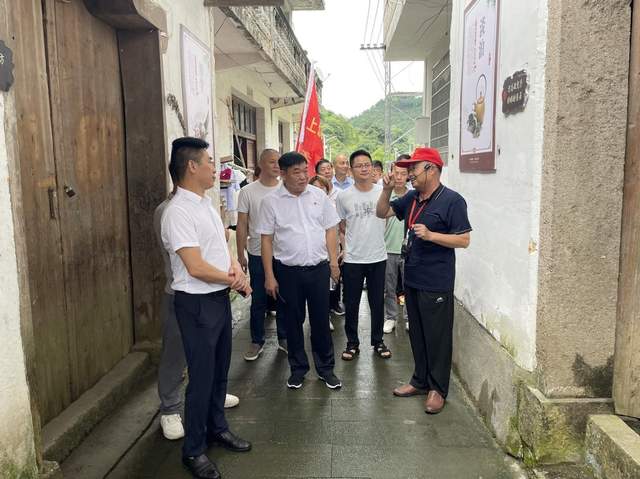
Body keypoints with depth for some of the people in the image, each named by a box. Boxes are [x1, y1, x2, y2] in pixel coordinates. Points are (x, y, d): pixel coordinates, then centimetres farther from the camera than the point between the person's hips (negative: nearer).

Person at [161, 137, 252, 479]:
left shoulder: (206, 204, 9)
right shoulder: (178, 211, -20)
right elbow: (196, 267, -23)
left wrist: (235, 266, -5)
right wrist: (234, 280, -9)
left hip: (220, 297, 9)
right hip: (197, 303, -9)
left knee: (220, 369, 20)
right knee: (202, 376, 3)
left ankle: (217, 428, 39)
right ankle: (193, 450, 22)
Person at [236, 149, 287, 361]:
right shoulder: (248, 191, -3)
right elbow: (242, 225, -1)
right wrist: (240, 255, -3)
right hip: (257, 255, -1)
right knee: (258, 301, 9)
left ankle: (284, 338, 27)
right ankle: (257, 341, 23)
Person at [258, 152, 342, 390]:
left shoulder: (319, 195, 2)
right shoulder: (271, 201, -4)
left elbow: (330, 230, 7)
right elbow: (267, 240, -3)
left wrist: (334, 262, 2)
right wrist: (269, 276, -5)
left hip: (319, 268, 1)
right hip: (288, 271, -1)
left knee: (321, 320, 9)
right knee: (293, 321, 11)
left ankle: (326, 368, 25)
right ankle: (298, 368, 28)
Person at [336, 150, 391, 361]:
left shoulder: (382, 192, -4)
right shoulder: (344, 196, -5)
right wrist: (355, 237, 8)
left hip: (378, 257, 1)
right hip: (353, 259, -1)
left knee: (378, 303, 13)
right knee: (351, 304, 9)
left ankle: (378, 341, 29)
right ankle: (352, 343, 25)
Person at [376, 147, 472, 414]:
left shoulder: (451, 201, -13)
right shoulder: (411, 198, 9)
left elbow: (464, 240, -15)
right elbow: (382, 213, 15)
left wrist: (430, 235, -25)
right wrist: (387, 190, -1)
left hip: (436, 284, -7)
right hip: (412, 279, 8)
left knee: (437, 337, 5)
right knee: (416, 334, 18)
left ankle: (438, 389, 20)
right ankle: (420, 380, 34)